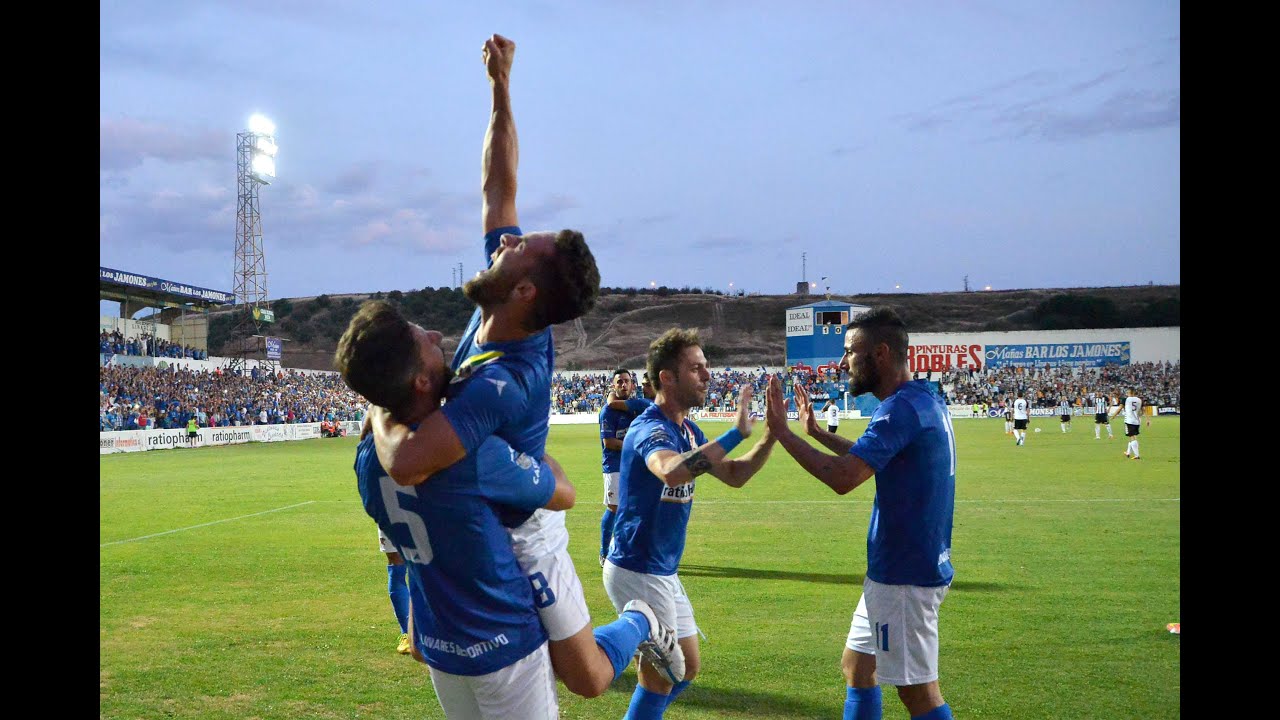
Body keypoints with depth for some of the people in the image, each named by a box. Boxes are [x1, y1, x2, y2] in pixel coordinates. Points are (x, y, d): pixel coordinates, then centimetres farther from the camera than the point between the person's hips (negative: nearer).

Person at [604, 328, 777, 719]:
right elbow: (671, 471, -44)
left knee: (688, 665, 17)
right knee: (661, 675, 0)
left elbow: (733, 475, 13)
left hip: (663, 571, 9)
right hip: (638, 570, -9)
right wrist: (736, 432, -39)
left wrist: (772, 433, -1)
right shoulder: (650, 428, -21)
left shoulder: (687, 429, 7)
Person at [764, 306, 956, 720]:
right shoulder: (924, 400, 11)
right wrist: (816, 432, 25)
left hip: (905, 574, -10)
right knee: (856, 665, 19)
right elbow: (870, 459, 26)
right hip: (901, 566, 10)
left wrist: (782, 432, -19)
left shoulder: (902, 408, -21)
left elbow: (843, 477, -28)